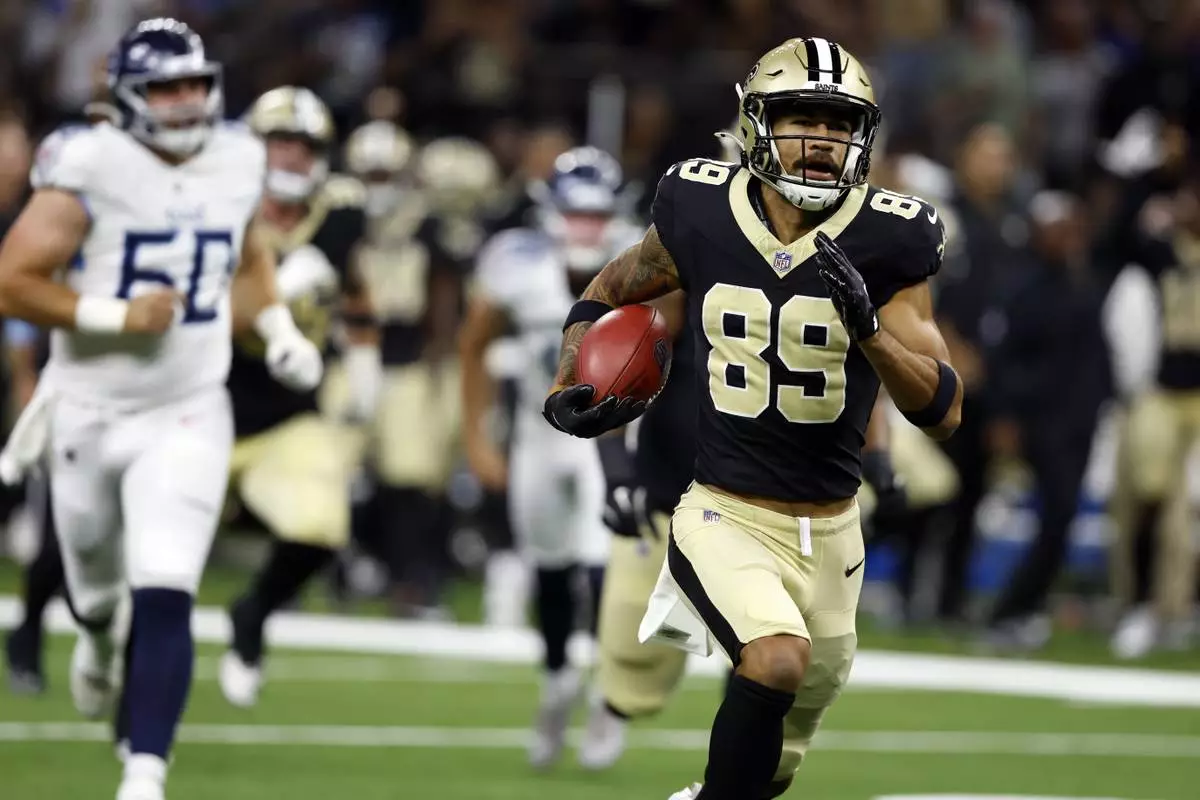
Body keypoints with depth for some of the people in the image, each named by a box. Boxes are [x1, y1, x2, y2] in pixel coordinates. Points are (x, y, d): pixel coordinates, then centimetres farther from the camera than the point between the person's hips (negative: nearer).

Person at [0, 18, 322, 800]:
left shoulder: (237, 163, 0)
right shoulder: (92, 170, -16)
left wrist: (278, 328, 5)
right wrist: (118, 316, -23)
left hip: (187, 418, 1)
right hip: (91, 408, -1)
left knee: (165, 602, -14)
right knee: (97, 578, 21)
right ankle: (97, 636, 59)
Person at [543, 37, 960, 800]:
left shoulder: (884, 242, -10)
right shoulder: (699, 214, -8)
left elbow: (943, 410, -13)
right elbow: (608, 293, 12)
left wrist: (868, 326, -29)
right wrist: (571, 389, -5)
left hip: (829, 531, 2)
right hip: (724, 517, -2)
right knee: (778, 658, -32)